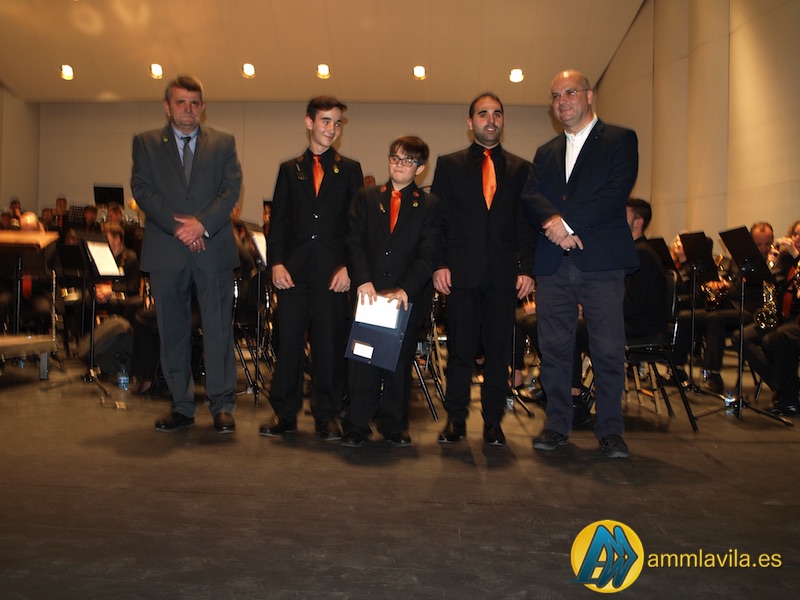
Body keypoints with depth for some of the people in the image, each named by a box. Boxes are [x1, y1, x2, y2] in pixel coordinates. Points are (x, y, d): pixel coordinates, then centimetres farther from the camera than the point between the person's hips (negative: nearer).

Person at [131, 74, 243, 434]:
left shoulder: (223, 143, 12)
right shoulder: (146, 143, 12)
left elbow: (232, 189, 1)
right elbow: (142, 190, 1)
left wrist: (202, 223, -14)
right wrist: (178, 226, -12)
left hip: (213, 248, -1)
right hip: (165, 252, 1)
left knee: (219, 329, -3)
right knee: (173, 332, 6)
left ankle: (222, 406, 4)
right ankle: (181, 407, 15)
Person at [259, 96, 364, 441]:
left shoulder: (349, 170, 10)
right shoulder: (289, 169, 14)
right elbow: (278, 221, 9)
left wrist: (348, 267, -7)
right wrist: (276, 263, -4)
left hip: (333, 271, -1)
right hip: (294, 269, 1)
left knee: (330, 343, 2)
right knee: (288, 341, 2)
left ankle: (327, 416, 13)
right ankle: (284, 414, 13)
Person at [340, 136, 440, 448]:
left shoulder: (429, 206, 5)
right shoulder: (366, 197, 11)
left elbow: (428, 255, -3)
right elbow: (354, 242, 2)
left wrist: (405, 289, -16)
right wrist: (363, 281, -13)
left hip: (407, 298, -1)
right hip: (368, 293, 1)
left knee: (399, 362, 6)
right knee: (362, 362, 1)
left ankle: (394, 426, 19)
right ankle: (357, 426, 10)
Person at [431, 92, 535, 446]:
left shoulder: (520, 169, 13)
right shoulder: (449, 165, 10)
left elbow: (527, 223, 9)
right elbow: (438, 218, 5)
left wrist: (527, 268, 0)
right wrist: (439, 264, -5)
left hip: (504, 272, 1)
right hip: (461, 271, -1)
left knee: (499, 350, 4)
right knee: (460, 348, 2)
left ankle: (493, 421, 14)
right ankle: (456, 418, 13)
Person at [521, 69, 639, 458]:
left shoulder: (620, 140, 7)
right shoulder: (546, 152, 21)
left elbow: (616, 193, -9)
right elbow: (530, 197, 5)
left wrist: (568, 222, -15)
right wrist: (553, 221, -16)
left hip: (601, 262, -4)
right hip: (553, 265, 4)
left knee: (608, 350, -1)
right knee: (554, 348, 5)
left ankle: (610, 430, 11)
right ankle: (557, 426, 16)